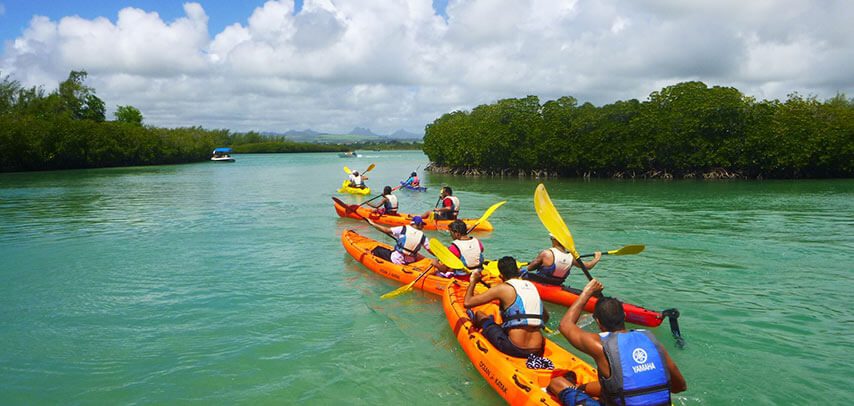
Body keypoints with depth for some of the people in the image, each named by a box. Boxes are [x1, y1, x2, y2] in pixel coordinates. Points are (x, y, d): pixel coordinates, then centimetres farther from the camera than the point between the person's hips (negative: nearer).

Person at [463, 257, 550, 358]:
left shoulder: (502, 288, -6)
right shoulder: (533, 286, 11)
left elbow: (467, 303, -3)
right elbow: (546, 317, 25)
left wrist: (473, 281, 14)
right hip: (538, 351, 5)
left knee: (479, 314, 18)